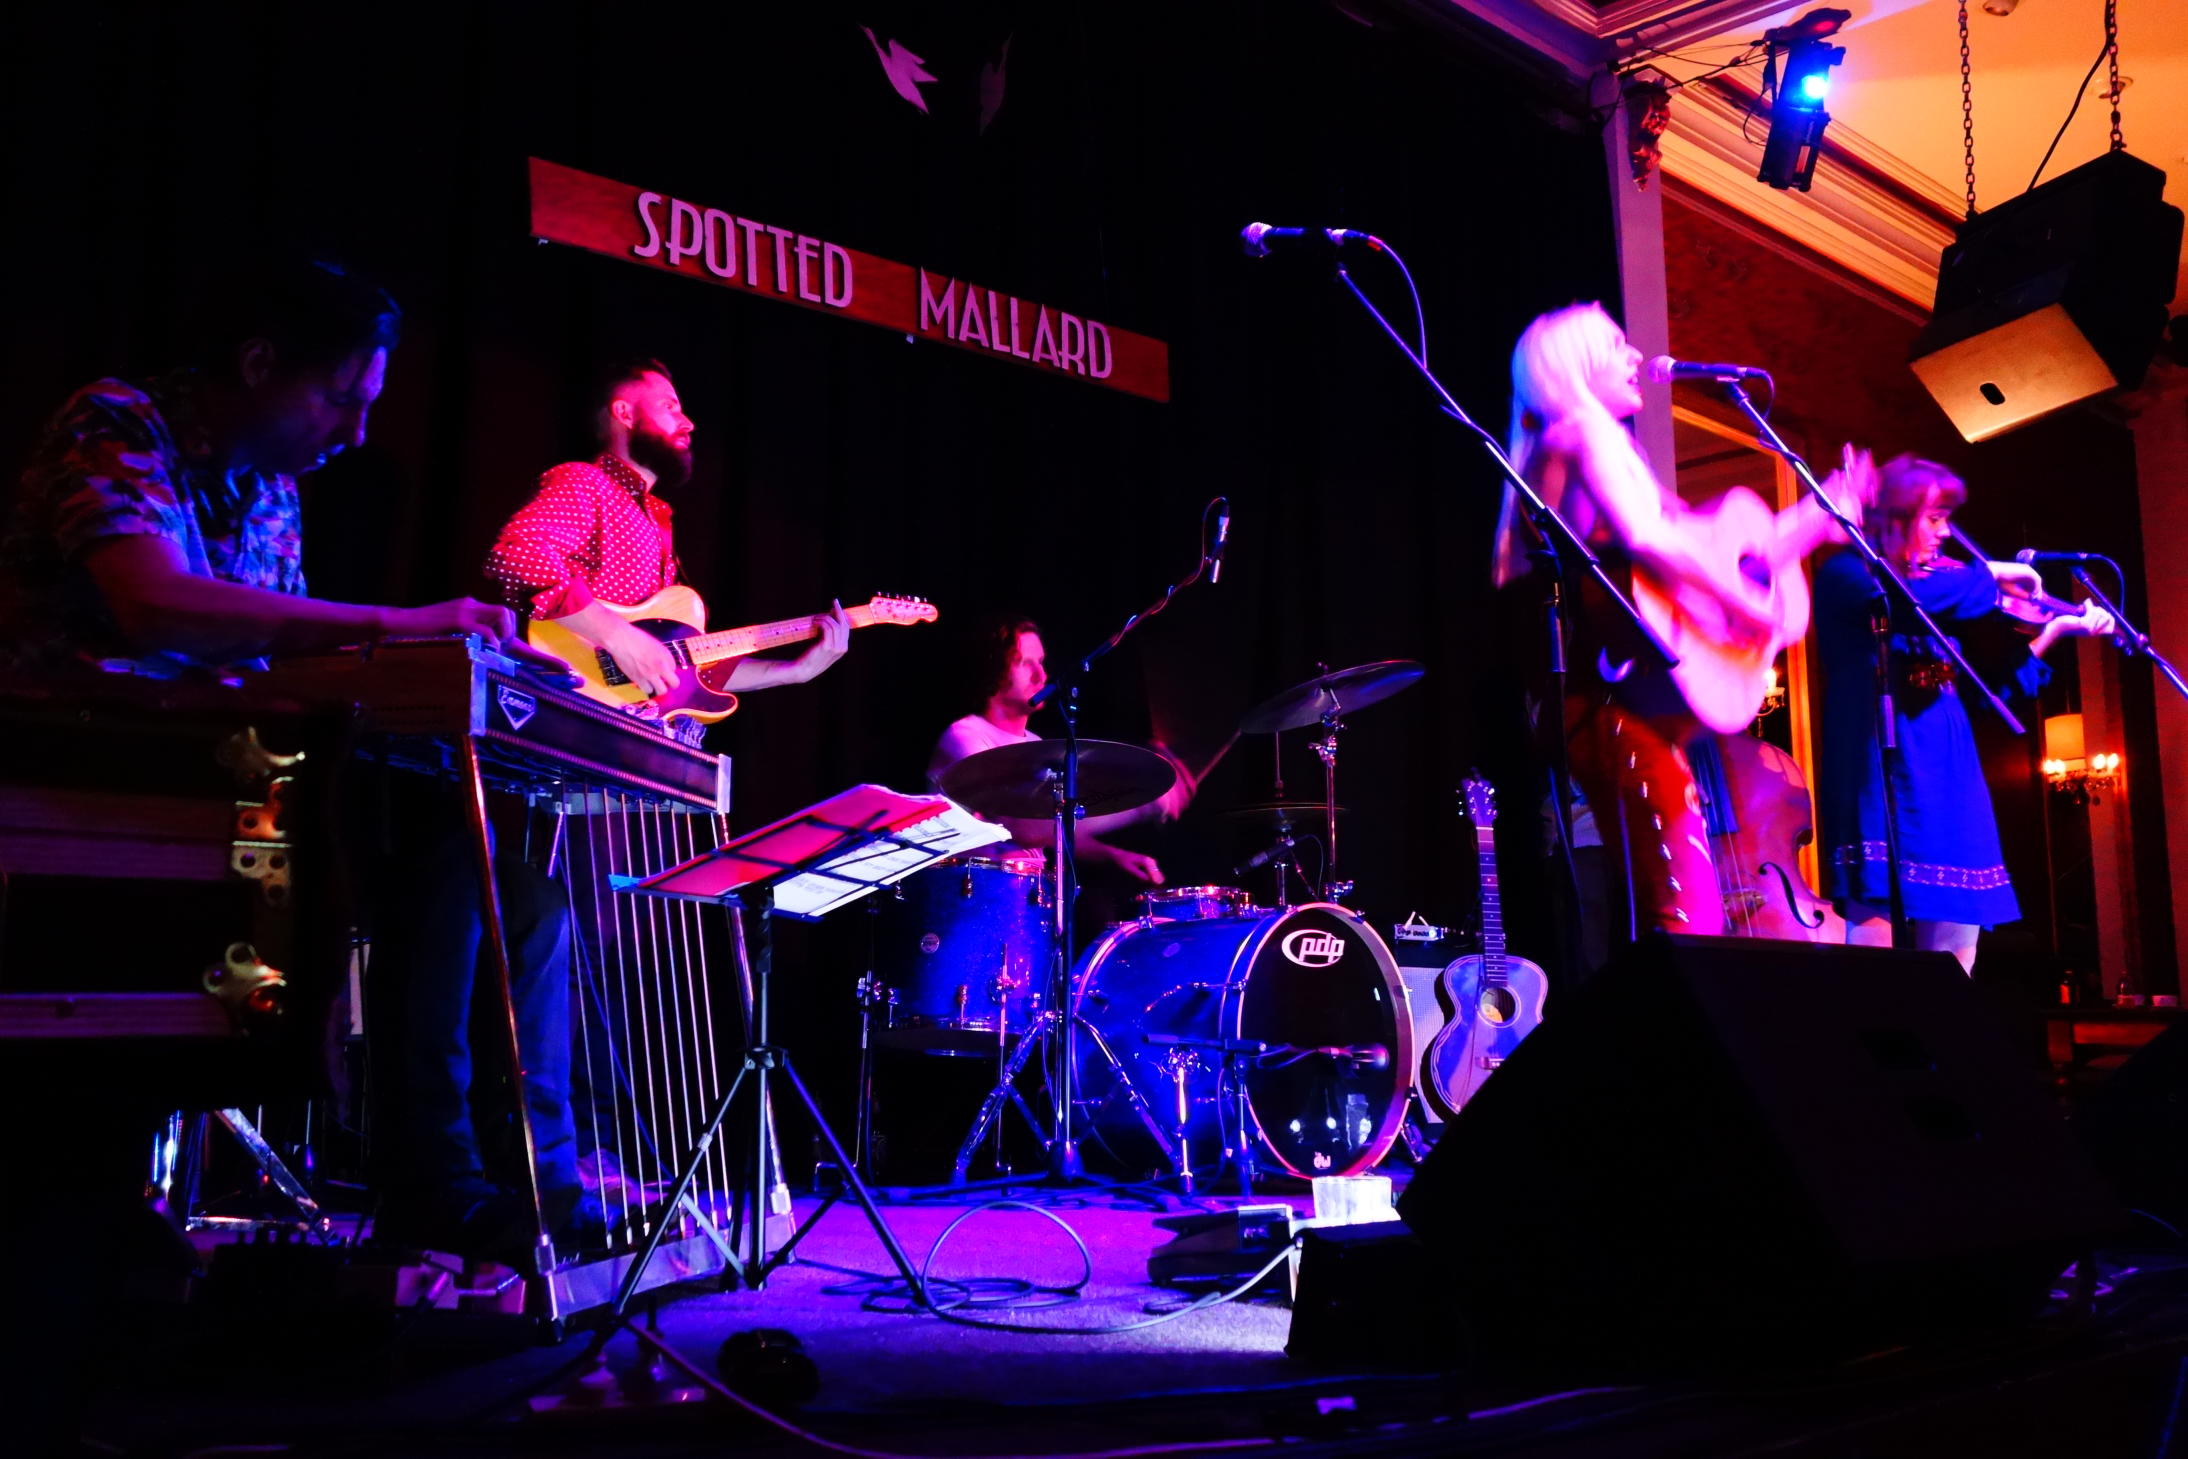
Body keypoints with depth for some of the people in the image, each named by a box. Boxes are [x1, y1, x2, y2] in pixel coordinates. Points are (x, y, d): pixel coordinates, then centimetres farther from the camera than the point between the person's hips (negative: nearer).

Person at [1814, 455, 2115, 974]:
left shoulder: (1938, 593, 19)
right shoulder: (1845, 574, -1)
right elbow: (1904, 602, -25)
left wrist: (2055, 630, 15)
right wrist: (1992, 575, -11)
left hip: (1948, 781, 8)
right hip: (1883, 779, -8)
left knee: (1953, 953, 5)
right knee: (1874, 937, -14)